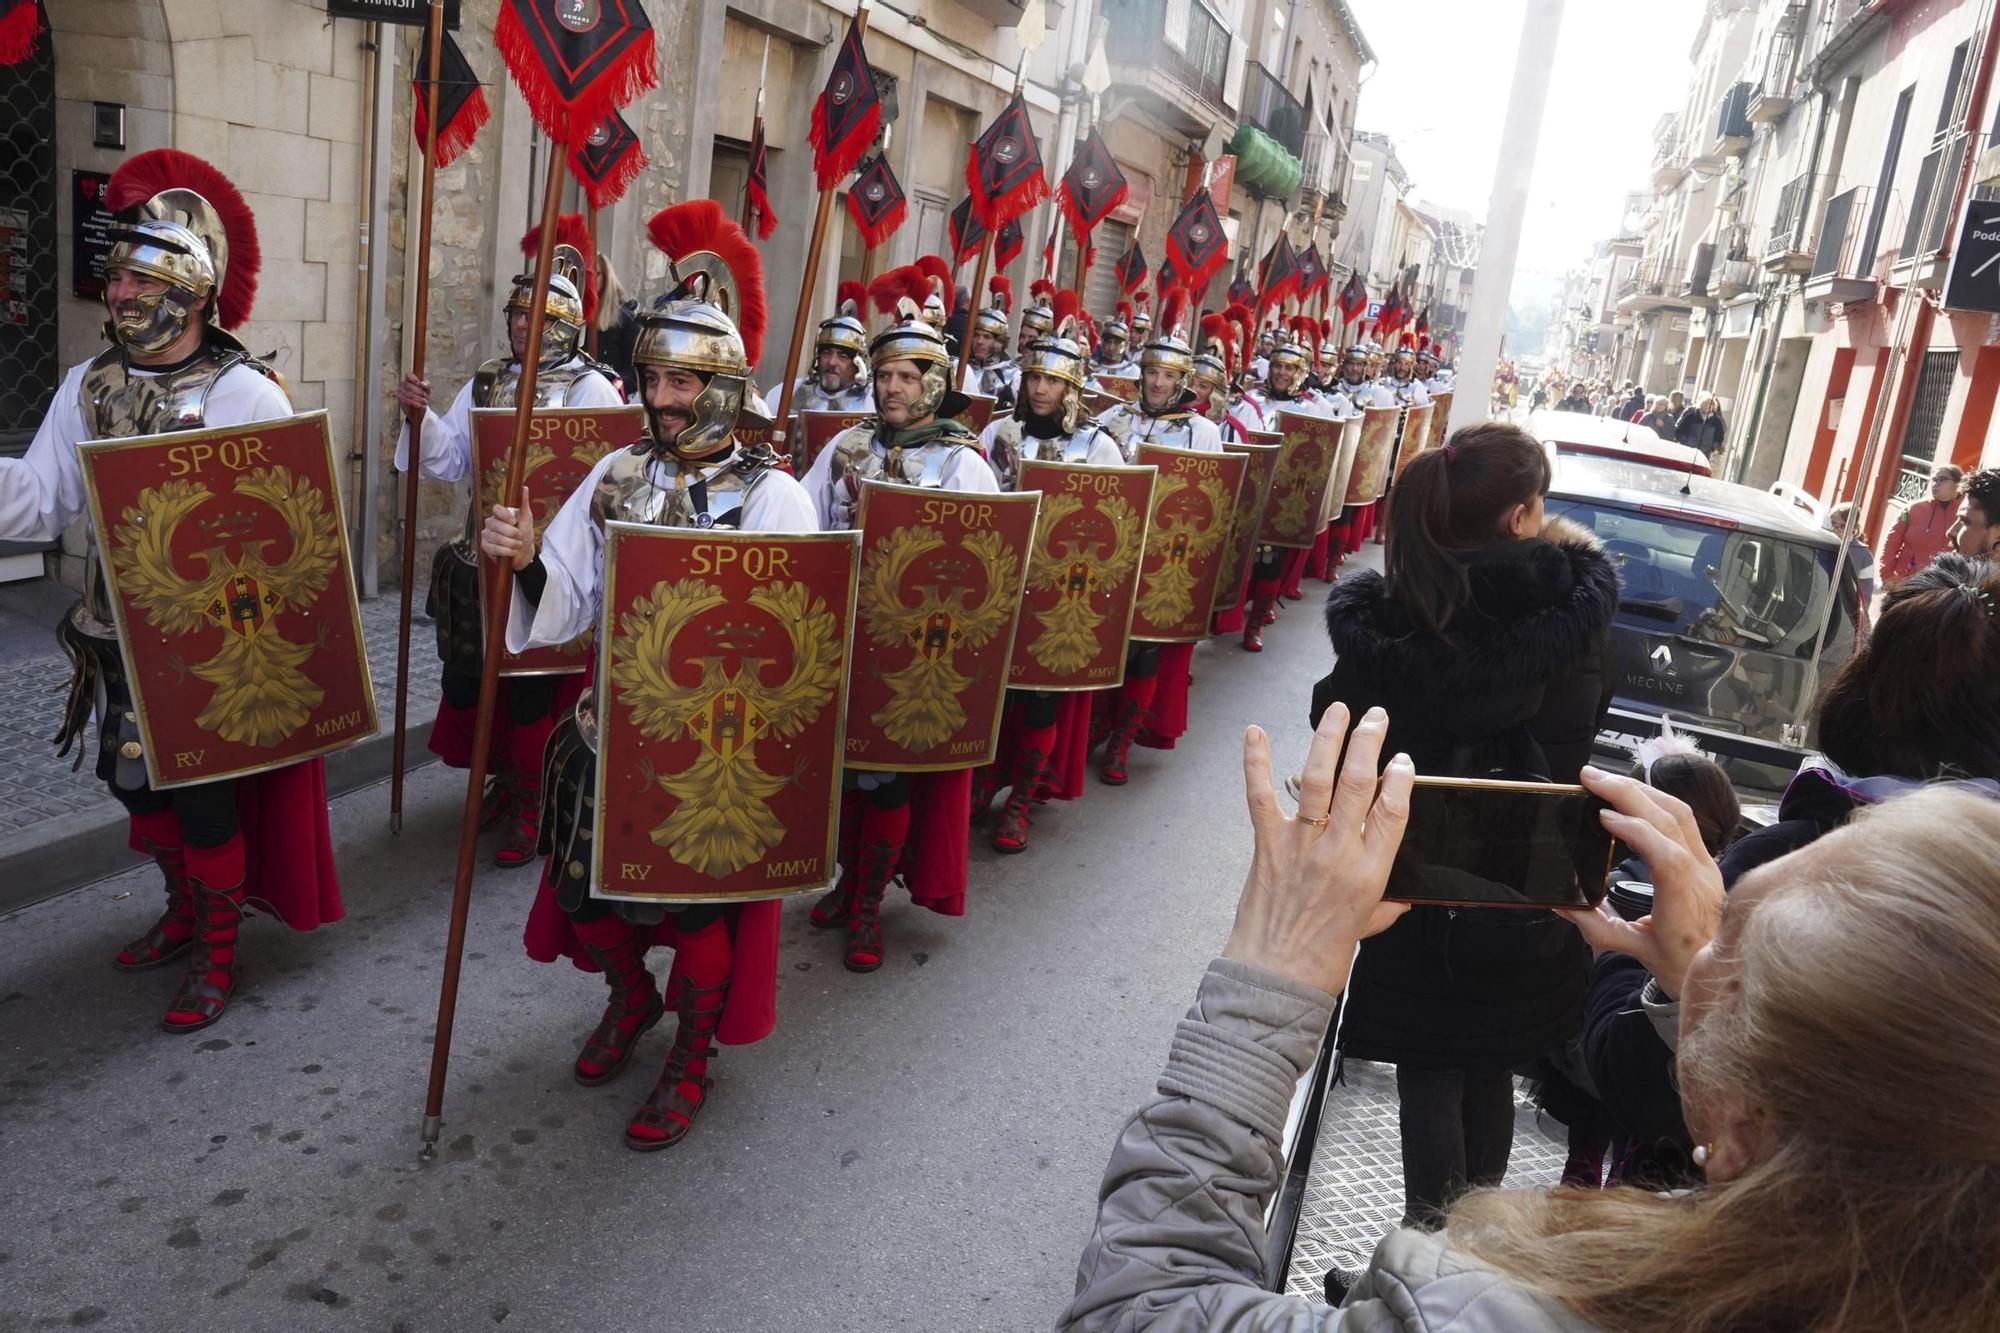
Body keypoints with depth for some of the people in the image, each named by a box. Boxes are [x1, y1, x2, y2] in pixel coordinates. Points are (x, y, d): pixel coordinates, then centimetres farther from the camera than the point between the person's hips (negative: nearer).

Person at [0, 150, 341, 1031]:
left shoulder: (247, 395, -14)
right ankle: (183, 909, 42)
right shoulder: (87, 388, 3)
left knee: (206, 798, 5)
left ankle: (216, 953, 24)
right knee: (136, 781, 19)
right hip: (119, 643, 6)